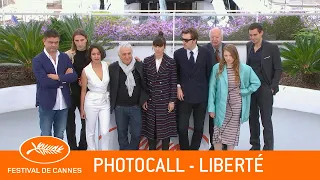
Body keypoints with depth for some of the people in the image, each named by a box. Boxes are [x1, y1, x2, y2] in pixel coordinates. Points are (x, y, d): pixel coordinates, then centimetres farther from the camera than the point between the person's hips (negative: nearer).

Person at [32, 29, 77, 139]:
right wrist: (64, 78, -9)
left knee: (59, 136, 16)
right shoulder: (38, 60, -8)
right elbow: (45, 82, -19)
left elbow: (74, 76, -4)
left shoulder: (65, 57, 6)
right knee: (46, 136, 8)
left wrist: (58, 77, -17)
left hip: (63, 103, 4)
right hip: (46, 103, -4)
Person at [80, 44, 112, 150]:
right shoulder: (86, 71, -10)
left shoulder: (106, 65, -4)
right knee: (90, 132, 11)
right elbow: (83, 91, -2)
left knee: (105, 132, 0)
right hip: (91, 102, -1)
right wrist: (82, 108, 2)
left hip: (105, 102, 2)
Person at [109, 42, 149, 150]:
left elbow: (145, 84, 5)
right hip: (120, 108, 0)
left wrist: (144, 99, -1)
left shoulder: (140, 66, -3)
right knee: (122, 134, 13)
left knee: (136, 134, 4)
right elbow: (111, 87, 3)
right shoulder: (113, 67, -4)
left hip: (136, 107, 0)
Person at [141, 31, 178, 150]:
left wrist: (172, 101, -6)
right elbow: (143, 81, 5)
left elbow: (173, 83, -2)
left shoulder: (171, 62, -2)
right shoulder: (147, 61, 3)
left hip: (165, 100, -2)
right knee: (151, 128, 7)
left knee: (165, 128, 4)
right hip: (150, 101, 2)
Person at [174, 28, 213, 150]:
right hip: (184, 96, 0)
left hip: (201, 96, 0)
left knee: (199, 128, 10)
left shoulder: (205, 53, -3)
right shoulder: (178, 53, -1)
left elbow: (209, 73, 5)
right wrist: (178, 87, -3)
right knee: (182, 128, -1)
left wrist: (208, 91, 5)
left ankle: (194, 150, 27)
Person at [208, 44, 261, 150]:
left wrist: (243, 91, -4)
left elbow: (256, 83, 6)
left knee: (232, 133, 9)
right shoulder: (217, 68, -5)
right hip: (221, 106, 0)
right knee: (218, 132, 1)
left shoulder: (245, 69, -4)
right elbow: (212, 88, -3)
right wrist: (211, 107, -6)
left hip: (236, 106, 1)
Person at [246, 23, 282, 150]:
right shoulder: (249, 46, 7)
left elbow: (278, 69, -6)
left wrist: (272, 87, -13)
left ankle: (268, 148, 7)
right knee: (252, 118, 11)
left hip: (265, 89, -5)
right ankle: (255, 145, 24)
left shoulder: (272, 48, -8)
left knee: (266, 120, -2)